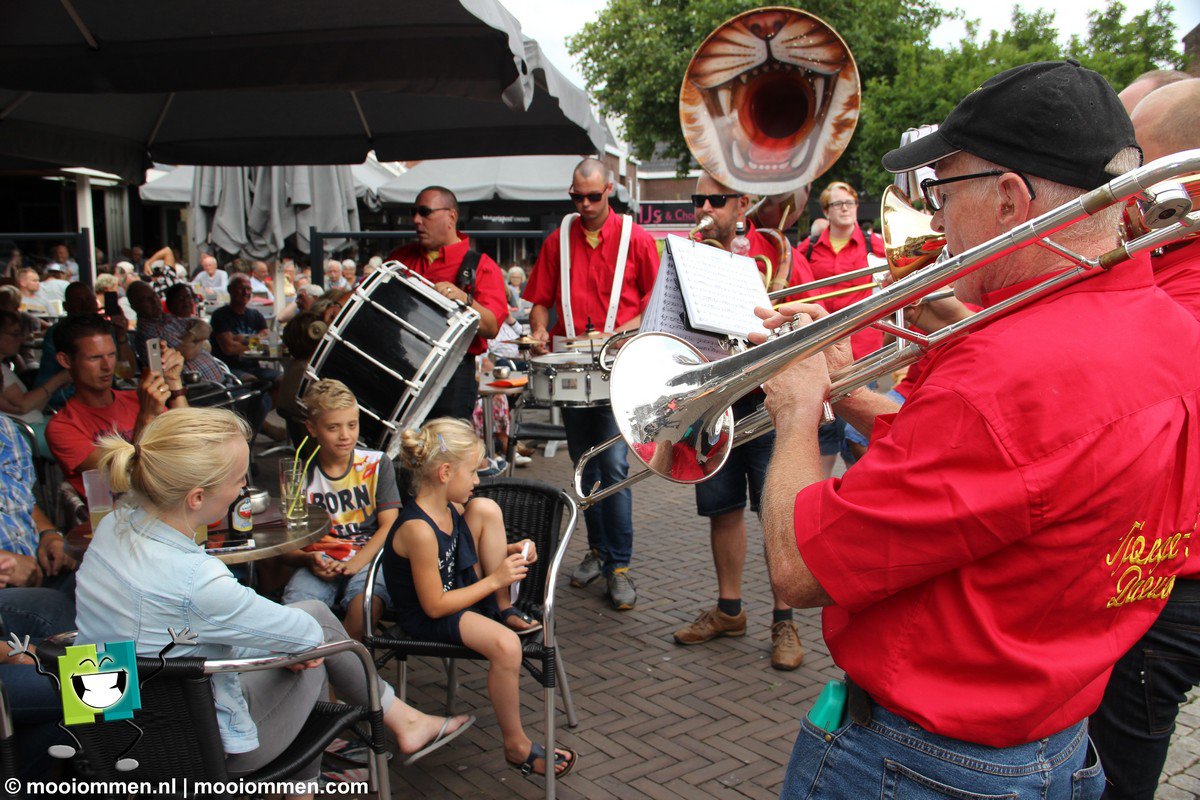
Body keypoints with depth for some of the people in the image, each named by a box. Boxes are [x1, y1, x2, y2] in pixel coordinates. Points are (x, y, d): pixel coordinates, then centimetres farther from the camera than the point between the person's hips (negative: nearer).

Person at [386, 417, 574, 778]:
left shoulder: (451, 508, -4)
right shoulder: (418, 530, -30)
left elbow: (469, 550, 17)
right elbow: (435, 606, -26)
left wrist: (508, 550, -3)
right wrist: (496, 579, -22)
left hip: (461, 589, 8)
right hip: (426, 617, -8)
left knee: (485, 508, -8)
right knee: (505, 644, -32)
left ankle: (504, 610, 2)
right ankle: (517, 745, -9)